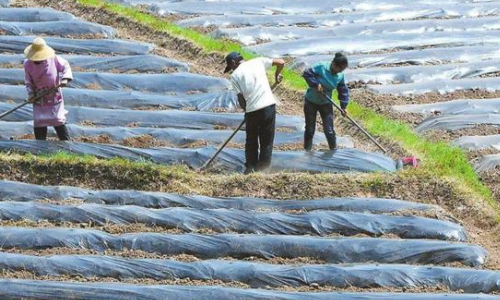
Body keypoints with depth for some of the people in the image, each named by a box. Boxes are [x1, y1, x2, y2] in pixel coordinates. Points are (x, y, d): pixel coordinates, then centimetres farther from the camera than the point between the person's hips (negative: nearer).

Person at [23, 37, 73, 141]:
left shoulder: (53, 58, -14)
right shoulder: (28, 64, -8)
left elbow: (65, 65, 1)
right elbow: (28, 82, 2)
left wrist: (65, 78, -16)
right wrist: (31, 94, -12)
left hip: (54, 96, -2)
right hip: (39, 98, 2)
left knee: (59, 121, -3)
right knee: (39, 124, 1)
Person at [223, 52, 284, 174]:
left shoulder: (235, 75, 5)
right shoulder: (258, 61, 9)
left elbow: (240, 98, 2)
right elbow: (281, 62, 7)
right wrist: (277, 75, 25)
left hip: (252, 110, -1)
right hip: (269, 105, 1)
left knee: (251, 141, 18)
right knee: (267, 141, 8)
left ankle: (250, 168, 19)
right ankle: (262, 169, 8)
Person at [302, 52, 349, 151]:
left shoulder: (340, 76, -8)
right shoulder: (321, 67, -22)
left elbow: (343, 91, 0)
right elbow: (306, 74, -19)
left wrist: (344, 106, -8)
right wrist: (316, 84, -27)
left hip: (326, 104, 3)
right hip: (311, 102, -3)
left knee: (329, 131, -1)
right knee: (310, 129, 6)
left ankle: (334, 151, 16)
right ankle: (307, 151, 20)